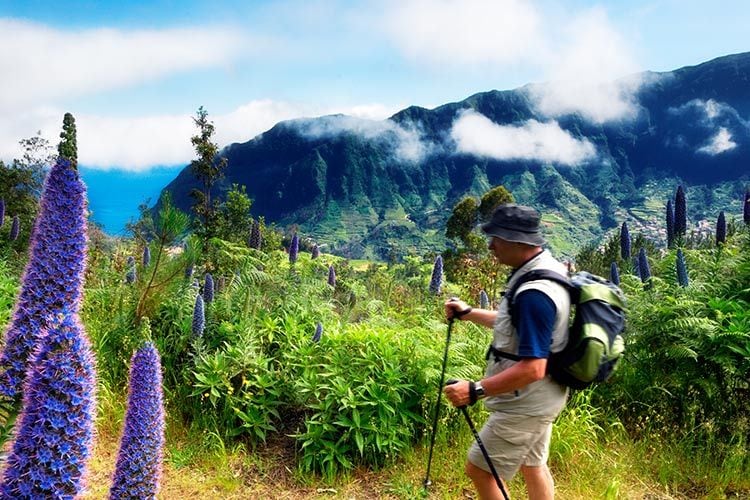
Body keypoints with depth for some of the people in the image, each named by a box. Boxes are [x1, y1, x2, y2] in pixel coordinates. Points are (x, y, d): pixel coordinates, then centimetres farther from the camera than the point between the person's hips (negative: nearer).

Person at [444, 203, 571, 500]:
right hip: (538, 399, 10)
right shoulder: (548, 267, 1)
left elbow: (532, 369, -34)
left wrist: (476, 390, -33)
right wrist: (468, 313, 13)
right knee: (532, 465, 23)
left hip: (525, 405, -10)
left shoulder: (534, 293, -32)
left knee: (479, 469, 4)